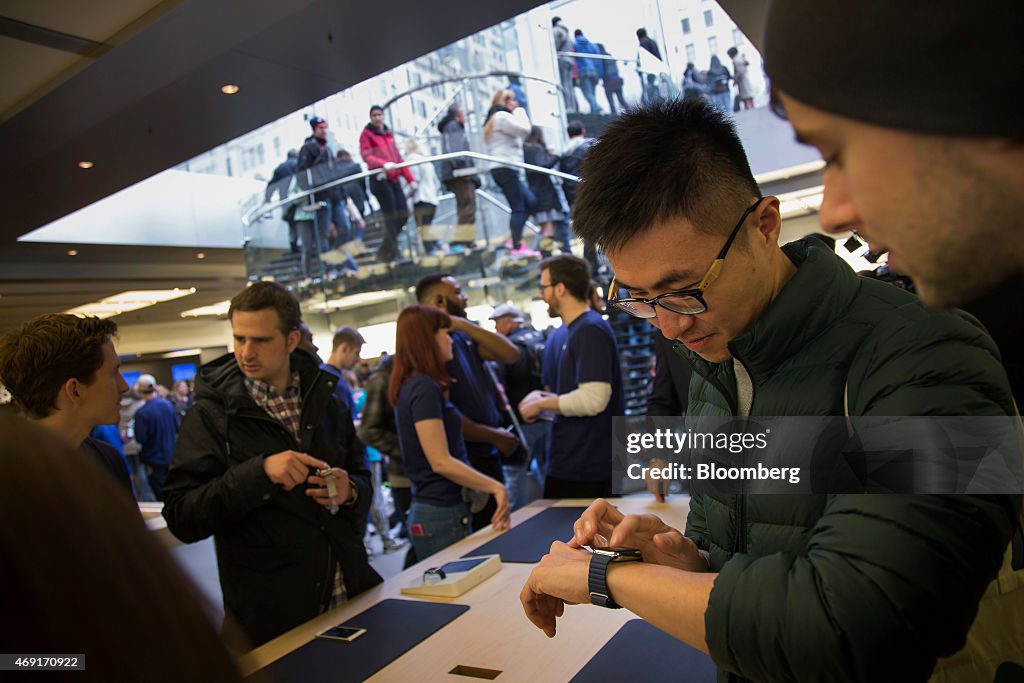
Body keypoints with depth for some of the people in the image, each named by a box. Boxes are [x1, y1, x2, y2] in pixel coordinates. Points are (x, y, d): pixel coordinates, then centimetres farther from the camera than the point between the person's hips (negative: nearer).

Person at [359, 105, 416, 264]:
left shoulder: (389, 133, 22)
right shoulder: (366, 134, 2)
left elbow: (398, 157, 22)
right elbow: (366, 156, -13)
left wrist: (410, 178, 18)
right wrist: (384, 164, -31)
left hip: (394, 179, 7)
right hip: (380, 179, -6)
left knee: (403, 215, 2)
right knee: (391, 217, -10)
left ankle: (385, 250, 15)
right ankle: (392, 252, 0)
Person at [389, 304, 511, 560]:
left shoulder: (410, 386, 11)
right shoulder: (425, 388, -17)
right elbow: (441, 462, -20)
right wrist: (495, 487, -17)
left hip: (429, 509, 9)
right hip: (442, 513, -9)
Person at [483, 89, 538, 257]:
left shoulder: (493, 119, 26)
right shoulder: (502, 116, -7)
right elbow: (524, 129, -15)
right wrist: (520, 111, 0)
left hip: (501, 169, 10)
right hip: (506, 168, -10)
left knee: (528, 202, 11)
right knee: (518, 207, -10)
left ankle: (514, 240, 11)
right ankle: (518, 247, -9)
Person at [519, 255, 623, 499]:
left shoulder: (591, 330, -16)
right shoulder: (561, 336, 12)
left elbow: (593, 399, -24)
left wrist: (542, 403, -11)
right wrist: (539, 397, 2)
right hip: (565, 464, 9)